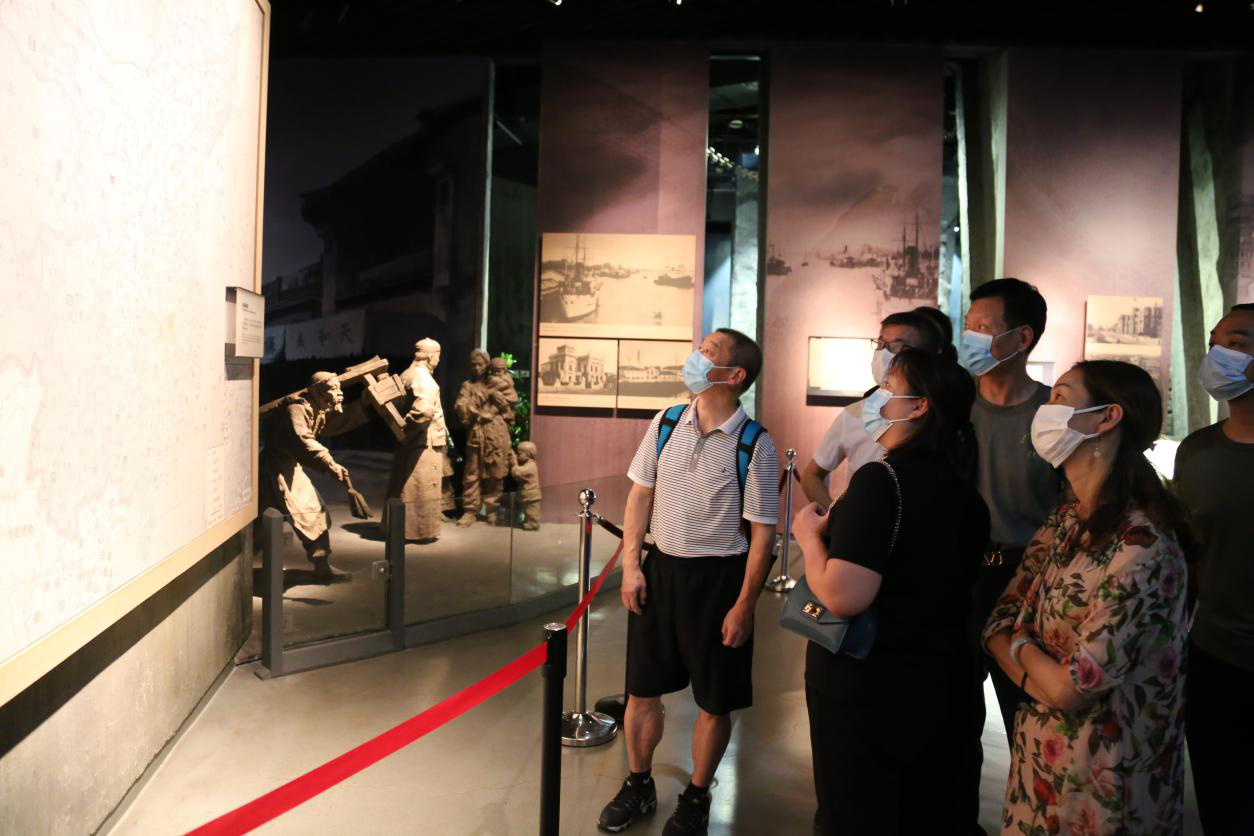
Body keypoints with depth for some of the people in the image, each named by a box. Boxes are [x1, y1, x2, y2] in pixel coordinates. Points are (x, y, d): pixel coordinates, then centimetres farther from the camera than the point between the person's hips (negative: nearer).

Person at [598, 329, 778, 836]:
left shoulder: (754, 444, -14)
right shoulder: (667, 423, -1)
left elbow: (762, 531, -11)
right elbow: (641, 493, 6)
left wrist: (743, 606, -12)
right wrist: (631, 566, 0)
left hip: (718, 576, -4)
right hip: (661, 567, 4)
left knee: (714, 700, 12)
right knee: (642, 689, 15)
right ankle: (638, 786, 38)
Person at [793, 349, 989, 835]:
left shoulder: (882, 479, -23)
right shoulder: (961, 489, 3)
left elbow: (843, 596, -31)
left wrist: (810, 534, -14)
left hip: (865, 688, -8)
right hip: (937, 684, 8)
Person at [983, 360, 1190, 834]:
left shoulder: (1142, 549, -26)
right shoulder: (1064, 520, 0)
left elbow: (1069, 689, -26)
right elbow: (998, 625, 0)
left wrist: (1021, 649, -7)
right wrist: (1045, 671, -18)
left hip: (1100, 782, -6)